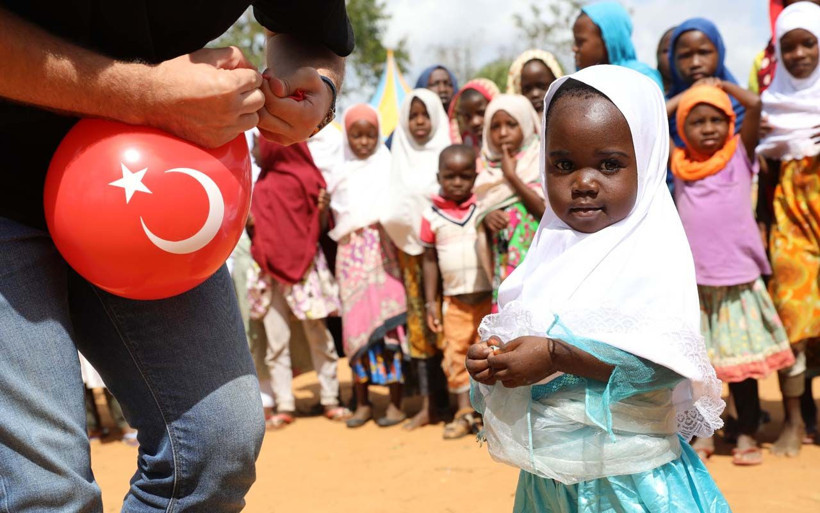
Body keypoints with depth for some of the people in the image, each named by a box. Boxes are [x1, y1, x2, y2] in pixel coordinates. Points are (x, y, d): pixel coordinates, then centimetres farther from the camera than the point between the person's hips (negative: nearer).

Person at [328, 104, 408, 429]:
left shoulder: (387, 167, 5)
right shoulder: (341, 174, 13)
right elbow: (333, 221, 12)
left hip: (383, 252, -3)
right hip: (351, 254, 3)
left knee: (389, 323, -5)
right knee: (356, 323, 2)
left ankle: (396, 402, 3)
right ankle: (362, 402, 11)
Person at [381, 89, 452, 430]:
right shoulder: (401, 159, 14)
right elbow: (393, 207, 16)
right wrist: (395, 223, -3)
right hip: (410, 247, 4)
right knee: (418, 322, 2)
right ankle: (427, 405, 7)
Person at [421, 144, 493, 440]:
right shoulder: (432, 216, 1)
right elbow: (430, 259, 5)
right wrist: (431, 302, 3)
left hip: (489, 295, -2)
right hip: (455, 299, 2)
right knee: (455, 355, 4)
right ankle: (465, 412, 13)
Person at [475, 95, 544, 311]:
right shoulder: (489, 174, 12)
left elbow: (549, 210, -12)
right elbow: (477, 215, 16)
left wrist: (511, 175, -9)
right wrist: (486, 218, -8)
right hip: (504, 267, 4)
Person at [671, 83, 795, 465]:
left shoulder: (740, 155, 1)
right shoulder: (679, 163, 8)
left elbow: (754, 104, -11)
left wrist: (722, 86, 4)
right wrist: (682, 98, 13)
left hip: (737, 279, -2)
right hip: (693, 280, 2)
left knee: (742, 361, 5)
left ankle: (747, 435, 16)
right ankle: (704, 434, 19)